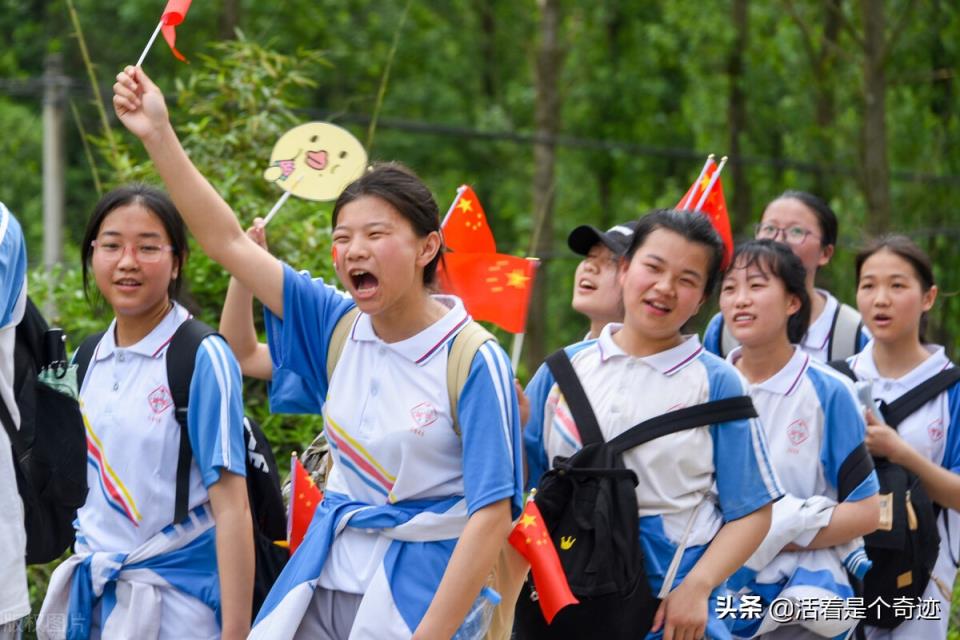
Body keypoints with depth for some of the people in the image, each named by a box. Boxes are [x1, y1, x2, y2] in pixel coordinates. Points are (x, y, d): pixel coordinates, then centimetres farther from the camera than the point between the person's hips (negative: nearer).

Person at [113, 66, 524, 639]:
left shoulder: (473, 362, -13)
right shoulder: (340, 325, 4)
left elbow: (491, 517, -16)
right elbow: (228, 242, 6)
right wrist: (159, 135, 0)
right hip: (320, 586, 5)